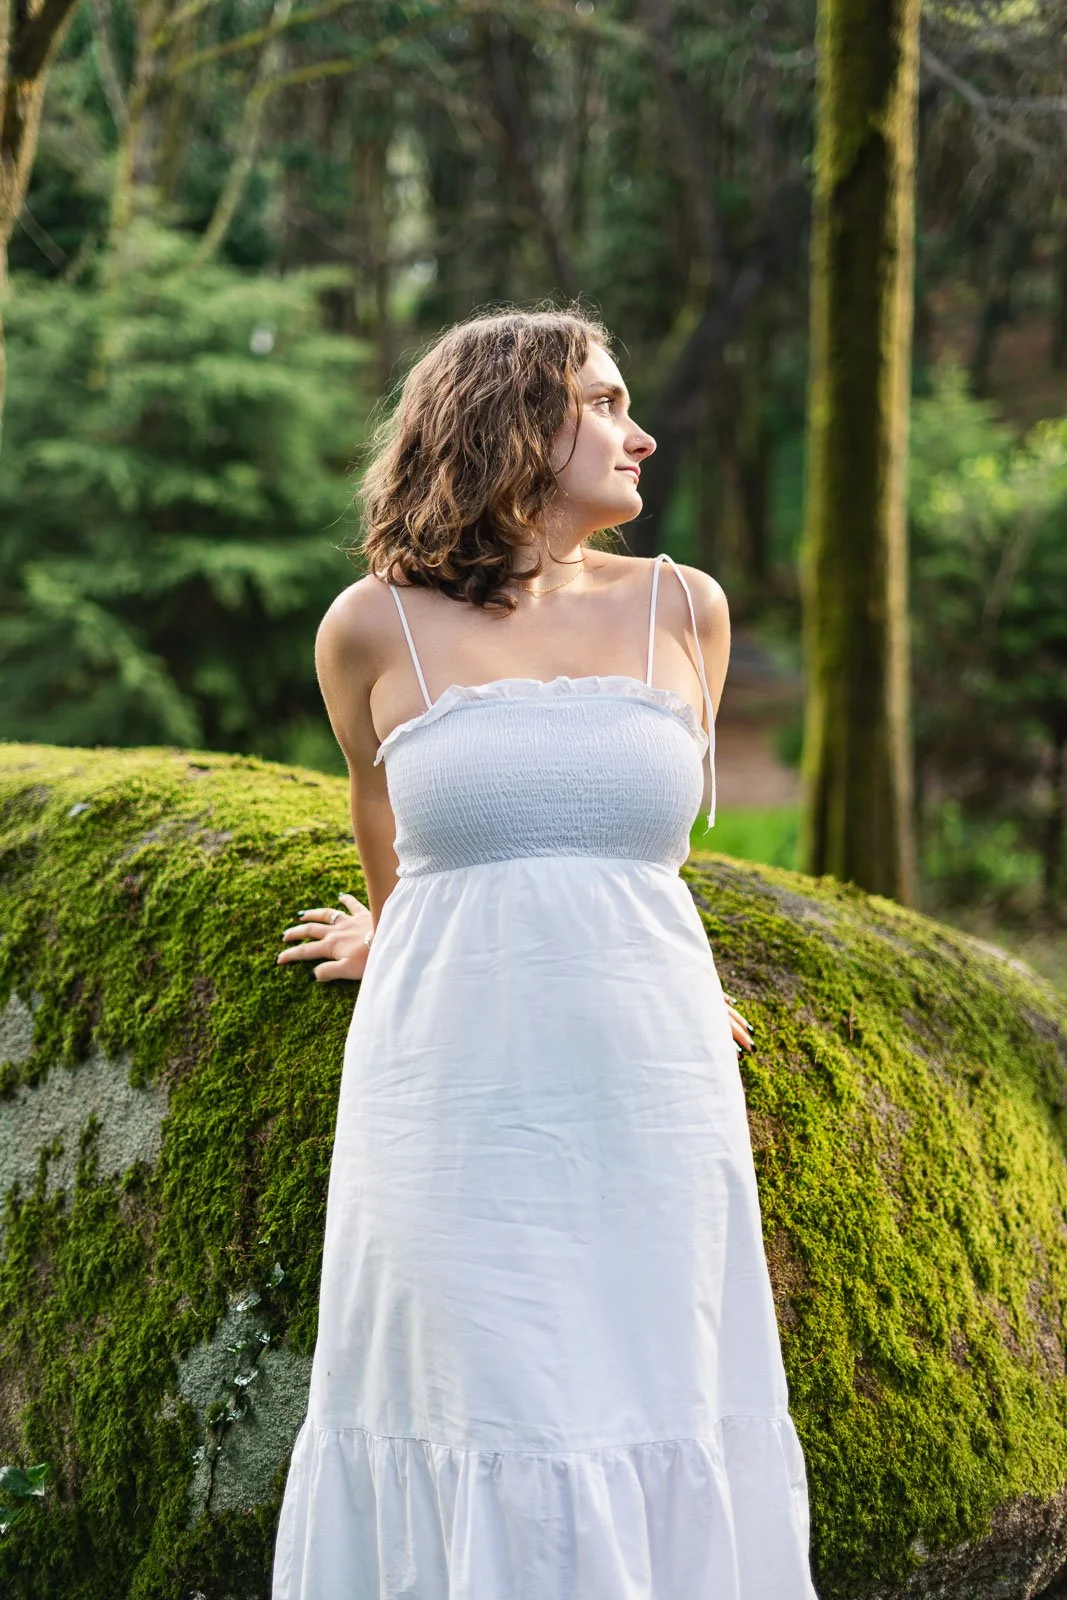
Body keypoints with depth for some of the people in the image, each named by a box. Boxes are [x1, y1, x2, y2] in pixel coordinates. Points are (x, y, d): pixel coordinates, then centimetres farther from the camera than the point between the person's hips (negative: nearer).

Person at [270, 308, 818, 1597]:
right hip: (453, 1112, -2)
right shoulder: (374, 629, 0)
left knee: (656, 1442, 6)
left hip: (650, 1113, 2)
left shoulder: (684, 610, 6)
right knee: (473, 1447, 2)